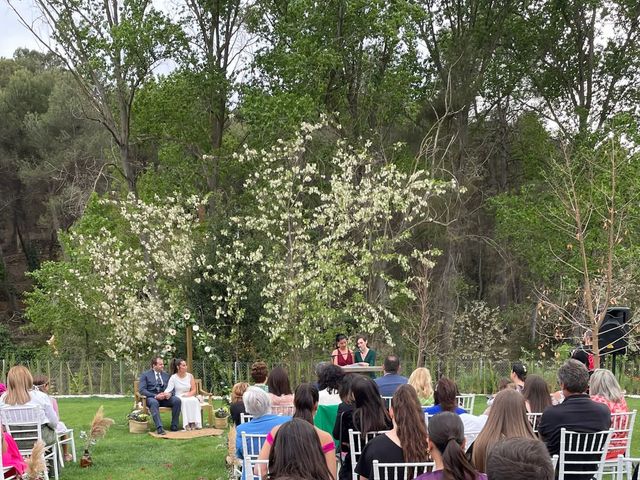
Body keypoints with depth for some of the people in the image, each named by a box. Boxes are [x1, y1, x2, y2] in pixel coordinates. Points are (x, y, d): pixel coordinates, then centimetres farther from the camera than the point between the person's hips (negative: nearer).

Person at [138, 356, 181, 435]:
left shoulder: (166, 375, 19)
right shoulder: (145, 375, 5)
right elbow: (142, 390, -6)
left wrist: (169, 393, -11)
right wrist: (155, 396, -19)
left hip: (165, 397, 4)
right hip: (151, 397, -4)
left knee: (177, 400, -26)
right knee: (154, 403, -40)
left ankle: (174, 426, -20)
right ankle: (160, 428, -46)